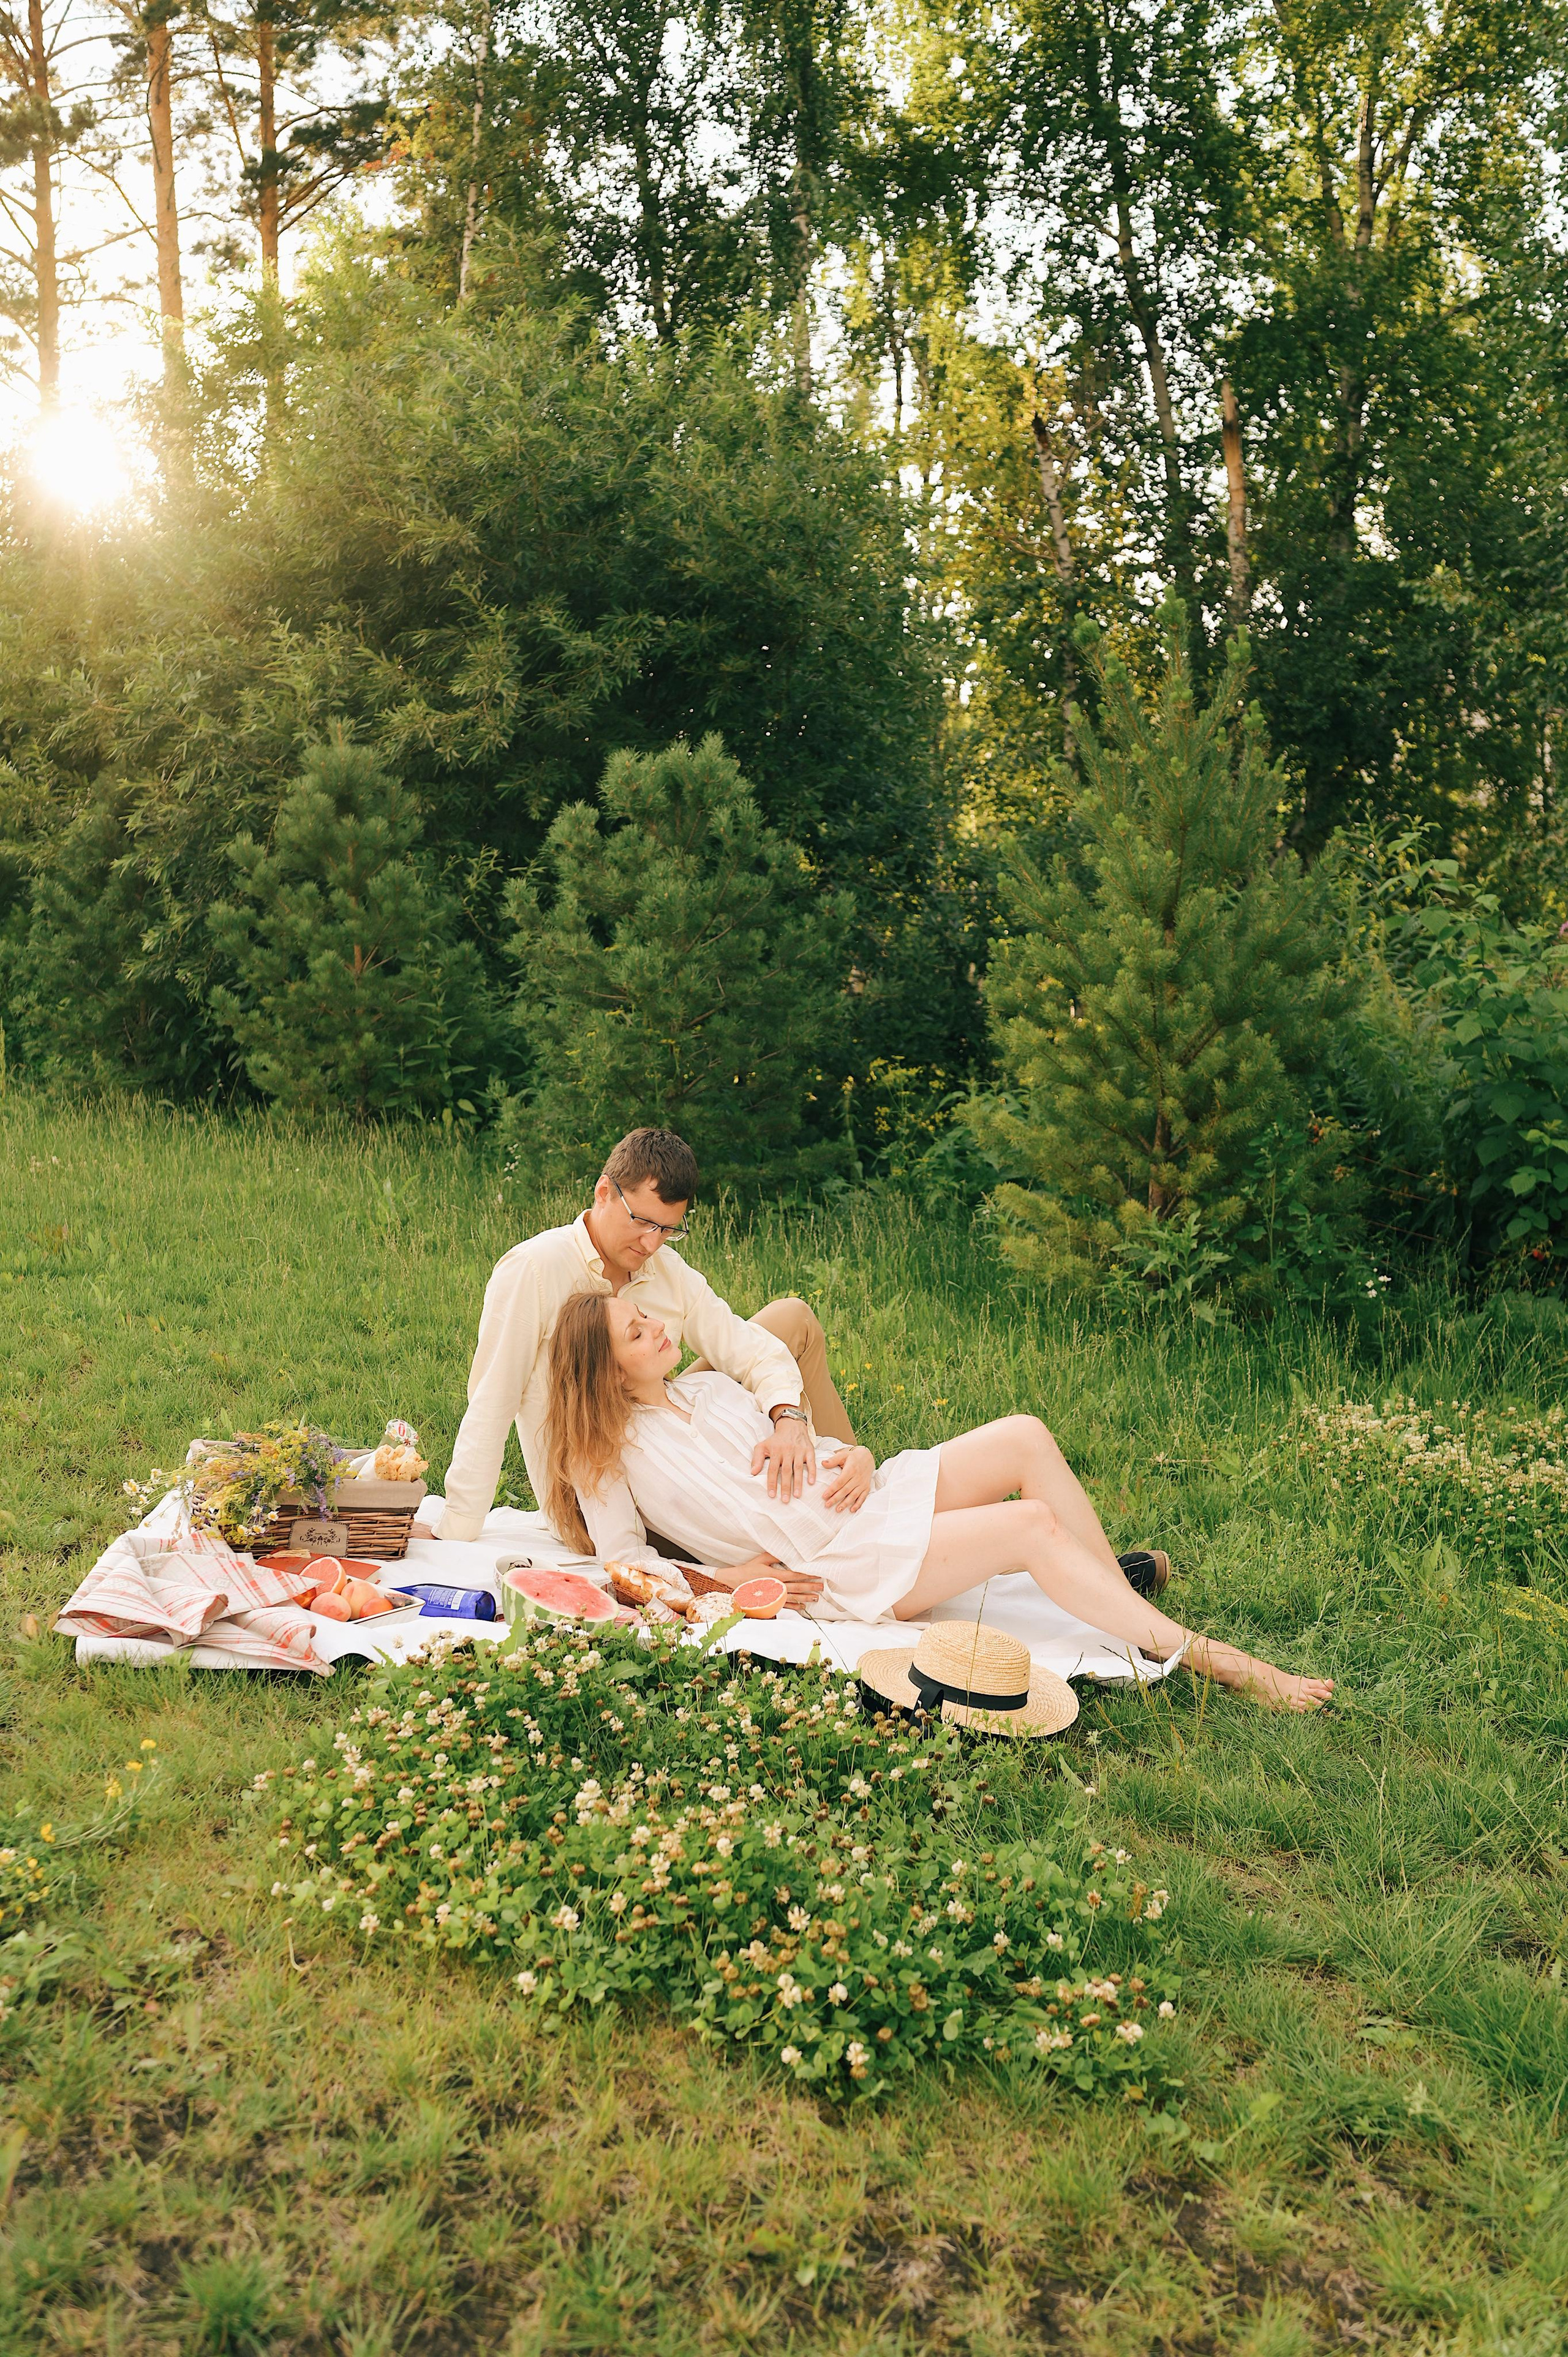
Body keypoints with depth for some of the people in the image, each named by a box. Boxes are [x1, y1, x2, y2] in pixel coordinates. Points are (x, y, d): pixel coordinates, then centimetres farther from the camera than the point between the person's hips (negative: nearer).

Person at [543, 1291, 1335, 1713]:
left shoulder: (707, 1385, 17)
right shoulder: (608, 1454, -2)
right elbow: (624, 1564, -5)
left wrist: (855, 1457, -1)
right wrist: (723, 1577, -14)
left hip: (856, 1501, 8)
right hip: (830, 1567, -7)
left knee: (1025, 1437, -12)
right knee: (1033, 1527, -22)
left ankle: (1120, 1592, -4)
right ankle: (1210, 1661, -18)